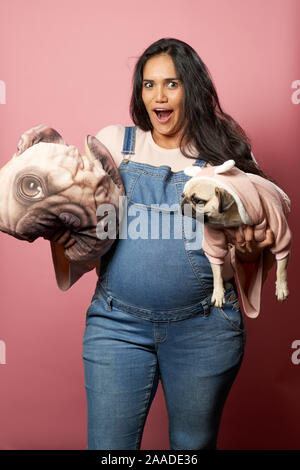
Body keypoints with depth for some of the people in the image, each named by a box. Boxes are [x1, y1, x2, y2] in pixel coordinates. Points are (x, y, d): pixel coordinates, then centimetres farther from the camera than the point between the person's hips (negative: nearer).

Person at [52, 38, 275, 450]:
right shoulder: (113, 143, 6)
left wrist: (249, 249, -14)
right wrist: (61, 229, -16)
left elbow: (249, 239, 8)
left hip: (204, 327, 0)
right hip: (118, 324, 0)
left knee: (194, 443, 17)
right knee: (109, 444, 7)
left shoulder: (225, 152, 4)